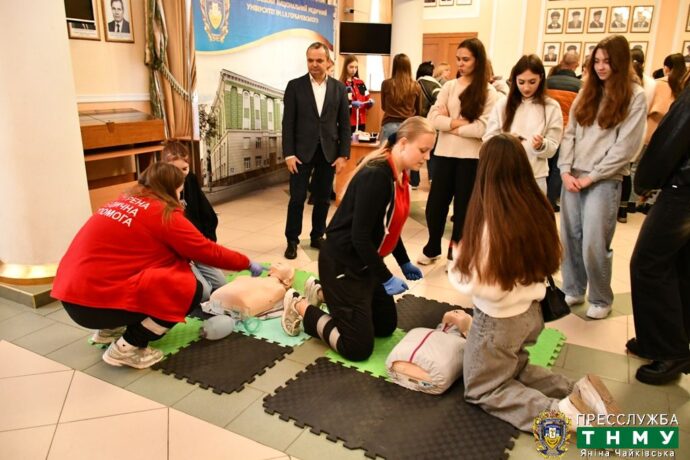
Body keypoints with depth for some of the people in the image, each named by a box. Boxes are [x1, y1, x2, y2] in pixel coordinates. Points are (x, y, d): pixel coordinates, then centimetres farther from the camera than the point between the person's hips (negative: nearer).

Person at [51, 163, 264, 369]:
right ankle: (126, 348, 0)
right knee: (190, 288, -5)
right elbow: (209, 251, -1)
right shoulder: (163, 213, -9)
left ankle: (111, 329, 21)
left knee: (166, 274, 20)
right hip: (94, 300, -9)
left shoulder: (125, 201, 14)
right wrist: (247, 263, 11)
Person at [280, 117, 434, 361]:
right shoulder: (375, 176, -27)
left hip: (365, 261, 9)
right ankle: (300, 306, 12)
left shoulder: (400, 175, 2)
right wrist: (386, 278, -19)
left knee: (386, 326, 19)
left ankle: (326, 294, 28)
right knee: (358, 348, -4)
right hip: (341, 261, -9)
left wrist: (405, 263, 17)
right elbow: (360, 236, -27)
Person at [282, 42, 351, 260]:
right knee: (297, 198, 2)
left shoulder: (339, 88, 6)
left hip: (328, 152, 2)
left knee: (323, 199, 9)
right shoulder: (295, 86, 0)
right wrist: (289, 154, -9)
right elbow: (288, 123, -2)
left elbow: (344, 124, 5)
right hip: (302, 152, -2)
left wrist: (344, 154, -2)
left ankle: (317, 236, 24)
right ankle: (292, 240, 14)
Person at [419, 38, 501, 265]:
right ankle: (432, 248, 30)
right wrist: (462, 122, -13)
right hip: (445, 153, 3)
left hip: (471, 157, -3)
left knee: (463, 207, 8)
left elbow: (483, 128, -14)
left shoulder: (489, 93, -3)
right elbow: (433, 118, -4)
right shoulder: (449, 86, 7)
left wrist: (452, 127, -9)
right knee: (435, 203, 8)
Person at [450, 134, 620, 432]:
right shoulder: (538, 210, -5)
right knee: (513, 370, 31)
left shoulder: (489, 221, -27)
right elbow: (544, 265, 7)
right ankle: (578, 392, 10)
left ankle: (558, 412, -6)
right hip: (531, 312, 7)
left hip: (499, 320, -7)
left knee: (483, 390, 14)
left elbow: (479, 285, -22)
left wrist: (458, 260, -5)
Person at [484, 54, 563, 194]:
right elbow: (488, 139, 2)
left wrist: (542, 145, -21)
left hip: (535, 178, 0)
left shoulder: (551, 107, 2)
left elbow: (552, 149, 1)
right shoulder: (503, 104, 3)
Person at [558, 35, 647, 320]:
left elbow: (625, 146, -9)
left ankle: (601, 300, 15)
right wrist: (565, 170, -3)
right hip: (572, 177, 5)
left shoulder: (635, 96, -2)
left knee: (594, 245, -5)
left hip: (604, 181, -5)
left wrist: (591, 177, -11)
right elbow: (569, 133, 9)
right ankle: (573, 290, 24)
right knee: (569, 238, 7)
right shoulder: (587, 92, 14)